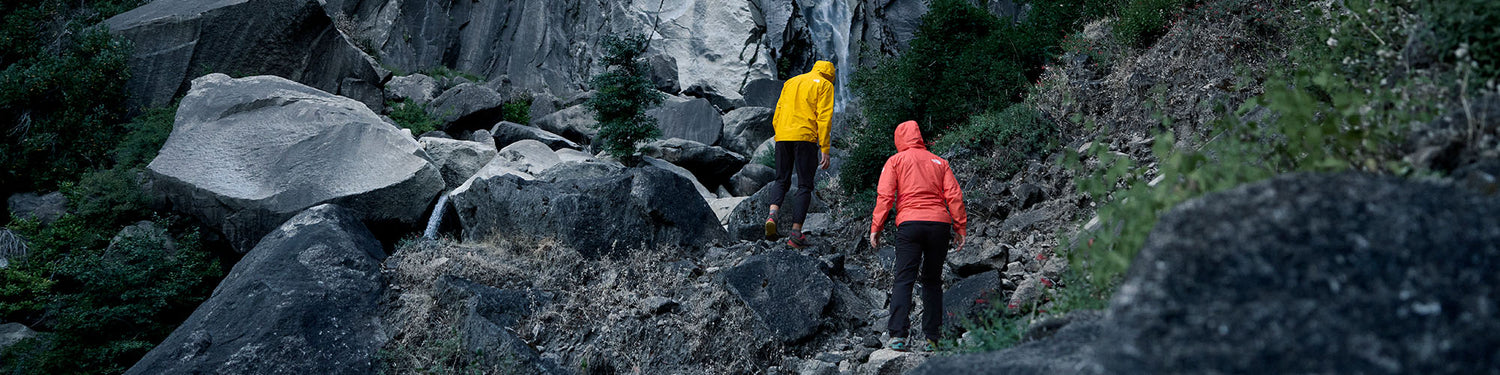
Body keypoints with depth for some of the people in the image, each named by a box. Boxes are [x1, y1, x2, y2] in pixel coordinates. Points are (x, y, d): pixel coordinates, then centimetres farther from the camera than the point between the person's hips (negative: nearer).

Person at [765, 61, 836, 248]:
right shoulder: (824, 85, 7)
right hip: (805, 137, -4)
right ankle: (796, 232, -6)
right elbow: (824, 117, -4)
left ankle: (773, 213, -14)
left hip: (782, 136, 4)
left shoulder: (791, 82, 23)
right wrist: (824, 149, -6)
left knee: (782, 180, 14)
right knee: (804, 185, 1)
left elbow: (777, 115, 19)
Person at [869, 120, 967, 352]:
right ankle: (932, 339, 7)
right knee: (932, 281, 11)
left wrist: (876, 228, 1)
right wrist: (960, 228, 9)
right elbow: (954, 195, 9)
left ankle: (898, 335, -19)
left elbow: (884, 195, 0)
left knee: (903, 279, -5)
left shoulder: (895, 161, 11)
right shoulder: (939, 162, 20)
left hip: (910, 223, -3)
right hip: (939, 224, 3)